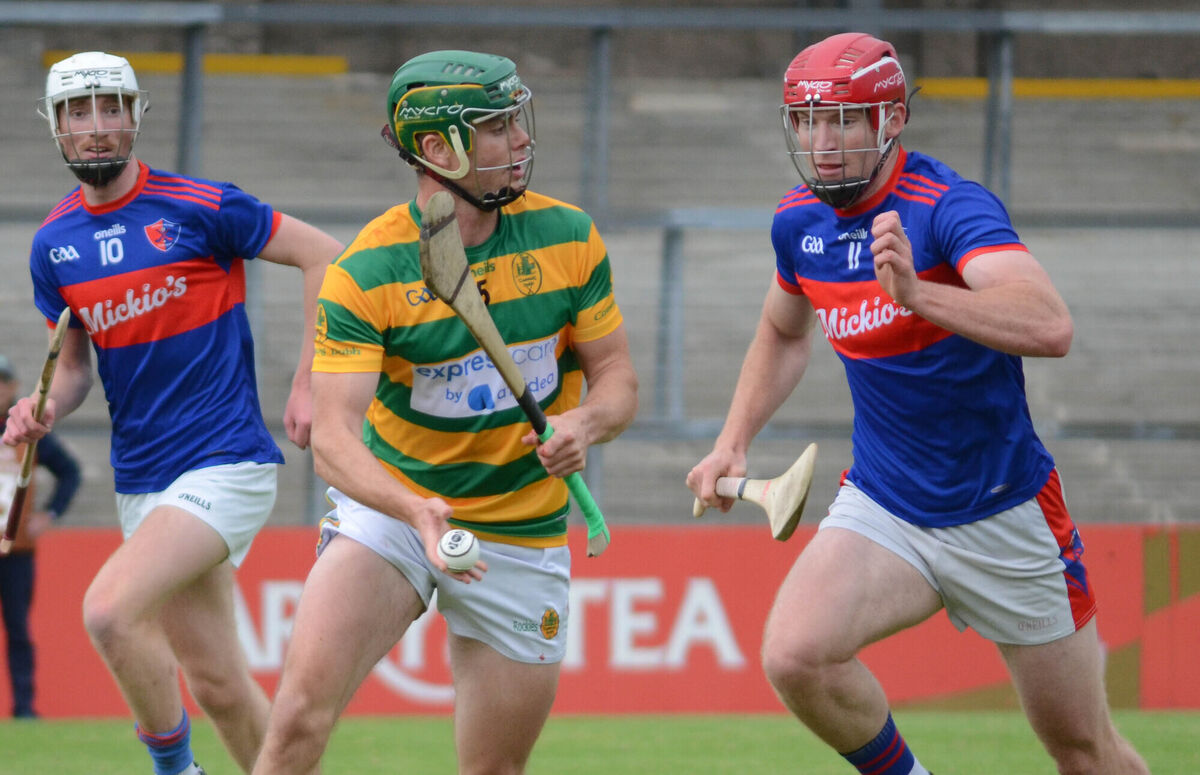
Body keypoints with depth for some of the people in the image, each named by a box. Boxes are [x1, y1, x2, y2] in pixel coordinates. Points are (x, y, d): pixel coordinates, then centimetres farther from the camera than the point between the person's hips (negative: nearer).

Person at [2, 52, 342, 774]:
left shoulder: (200, 208, -9)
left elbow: (324, 254, -2)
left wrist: (309, 385, -5)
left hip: (226, 463, -6)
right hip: (142, 481, 6)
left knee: (109, 608, -24)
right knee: (216, 683, 7)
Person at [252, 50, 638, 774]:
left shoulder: (569, 239, -6)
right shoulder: (367, 273, -15)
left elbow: (617, 378, 2)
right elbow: (334, 435, -22)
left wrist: (587, 422, -23)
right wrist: (415, 512, -41)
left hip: (523, 534, 2)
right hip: (389, 507, -2)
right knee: (302, 713, -21)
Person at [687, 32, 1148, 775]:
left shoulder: (951, 207, -21)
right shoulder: (800, 221, 0)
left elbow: (1050, 328, -40)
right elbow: (784, 332, 24)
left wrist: (918, 294, -53)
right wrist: (732, 445, 12)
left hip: (1003, 513, -4)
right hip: (884, 507, 4)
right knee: (795, 656, -24)